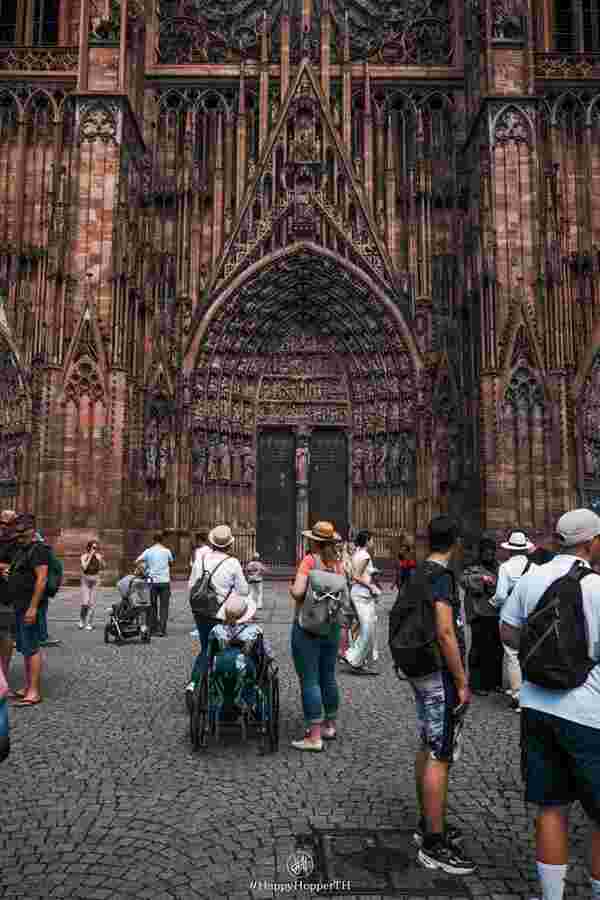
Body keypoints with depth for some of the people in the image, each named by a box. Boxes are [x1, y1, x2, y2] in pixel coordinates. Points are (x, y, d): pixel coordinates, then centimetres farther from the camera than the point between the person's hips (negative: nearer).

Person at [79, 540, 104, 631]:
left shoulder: (99, 556, 0)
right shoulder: (84, 556, -4)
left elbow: (102, 567, -8)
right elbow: (84, 567, -18)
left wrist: (100, 560, -21)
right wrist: (90, 557, -18)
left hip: (95, 580, 2)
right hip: (85, 579, -1)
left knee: (92, 603, -1)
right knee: (85, 603, -9)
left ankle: (89, 623, 9)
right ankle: (82, 620, 16)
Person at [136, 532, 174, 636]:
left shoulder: (148, 551, -1)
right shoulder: (167, 551, 0)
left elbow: (137, 561, -6)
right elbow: (171, 562, 14)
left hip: (153, 581, 1)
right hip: (165, 581, -1)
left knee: (153, 605, 13)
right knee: (164, 606, 3)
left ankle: (154, 628, 16)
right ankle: (162, 629, -3)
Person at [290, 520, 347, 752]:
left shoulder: (309, 560, -14)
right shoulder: (338, 563, 1)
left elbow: (298, 592, -22)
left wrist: (290, 589, -1)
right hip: (332, 626, 6)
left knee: (309, 681, 0)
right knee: (328, 678, 18)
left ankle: (315, 737, 2)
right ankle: (330, 726, 32)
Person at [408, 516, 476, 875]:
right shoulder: (441, 576, -19)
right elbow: (445, 633, -25)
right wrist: (462, 682, -18)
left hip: (422, 671, 10)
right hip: (441, 675, -10)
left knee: (428, 748, 18)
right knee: (440, 757, -2)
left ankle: (428, 824, 31)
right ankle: (434, 844, 7)